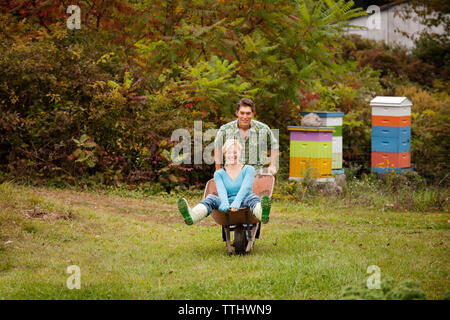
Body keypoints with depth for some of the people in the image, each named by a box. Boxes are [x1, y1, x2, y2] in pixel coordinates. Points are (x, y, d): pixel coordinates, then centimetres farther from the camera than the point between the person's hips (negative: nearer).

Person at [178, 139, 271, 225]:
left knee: (252, 197, -35)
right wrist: (225, 204, -30)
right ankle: (191, 216, -64)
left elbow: (245, 188, -9)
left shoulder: (248, 169, 11)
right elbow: (221, 190, -6)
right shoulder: (219, 174, 16)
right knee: (211, 198, -28)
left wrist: (236, 203, -30)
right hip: (227, 208, 1)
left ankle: (262, 214, -75)